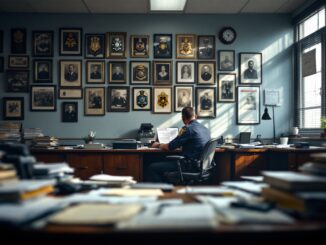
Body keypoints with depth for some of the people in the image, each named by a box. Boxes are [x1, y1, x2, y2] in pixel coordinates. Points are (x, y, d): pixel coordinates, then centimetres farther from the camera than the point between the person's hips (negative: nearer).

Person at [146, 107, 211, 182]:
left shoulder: (187, 129, -13)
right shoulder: (206, 129, 11)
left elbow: (169, 147, -9)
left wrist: (158, 145, 11)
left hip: (190, 165, -9)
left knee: (151, 169, -6)